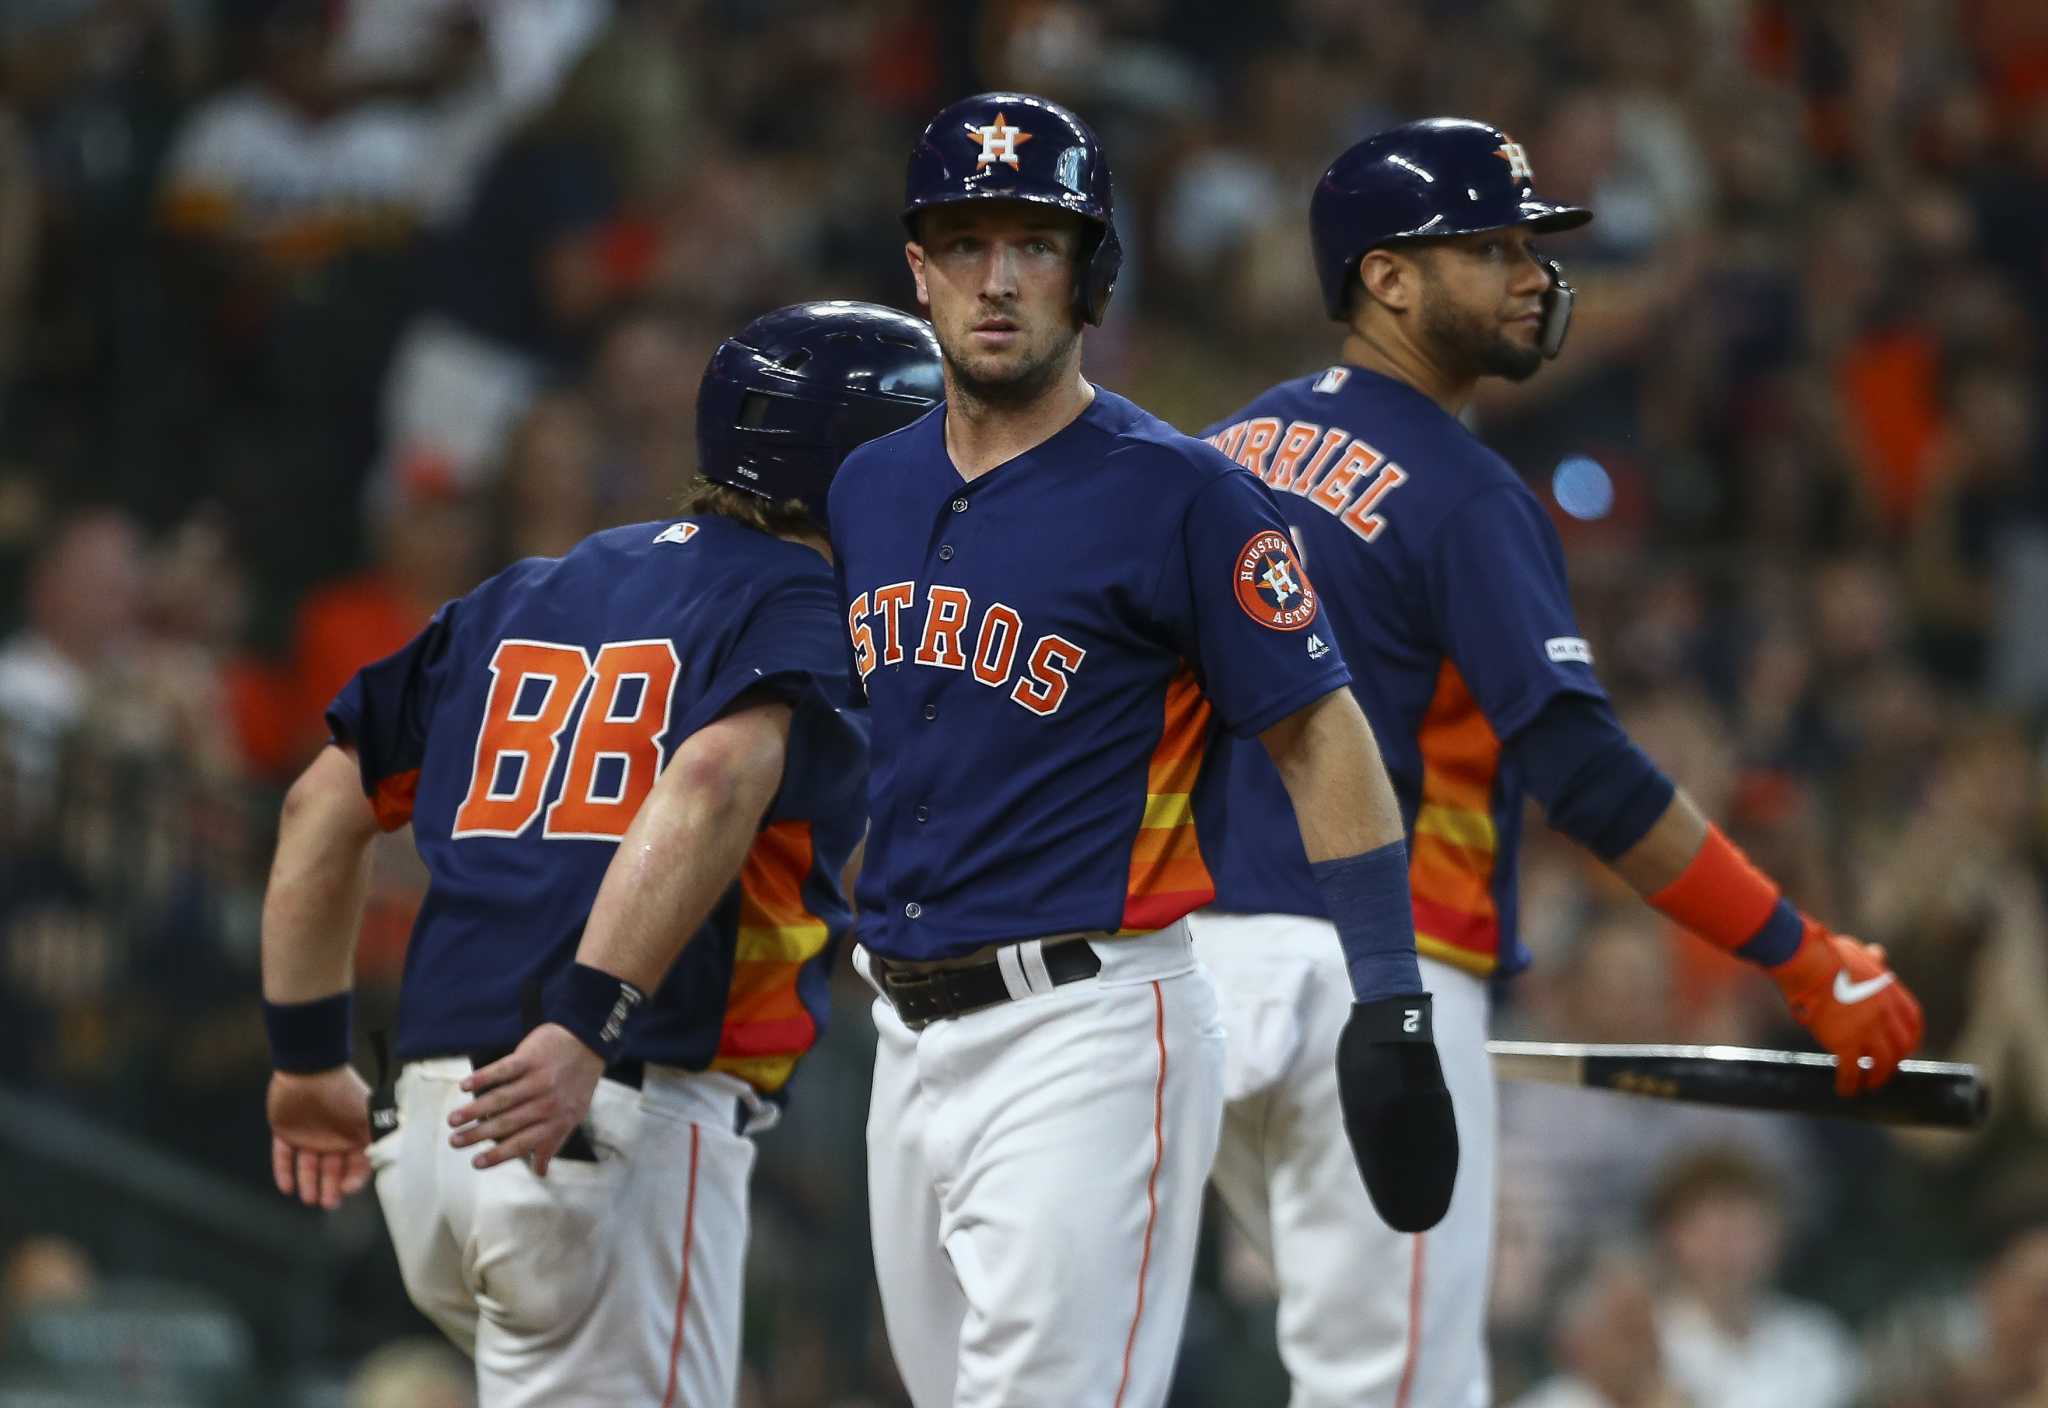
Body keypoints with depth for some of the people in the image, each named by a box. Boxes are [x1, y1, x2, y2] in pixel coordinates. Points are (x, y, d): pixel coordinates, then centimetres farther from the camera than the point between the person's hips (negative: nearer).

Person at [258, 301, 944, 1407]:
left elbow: (324, 806, 22)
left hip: (430, 1115, 7)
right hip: (622, 1128, -7)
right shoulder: (816, 609, -1)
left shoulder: (525, 598, 22)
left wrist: (307, 1059, 28)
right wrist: (585, 1025, -30)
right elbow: (711, 785, -22)